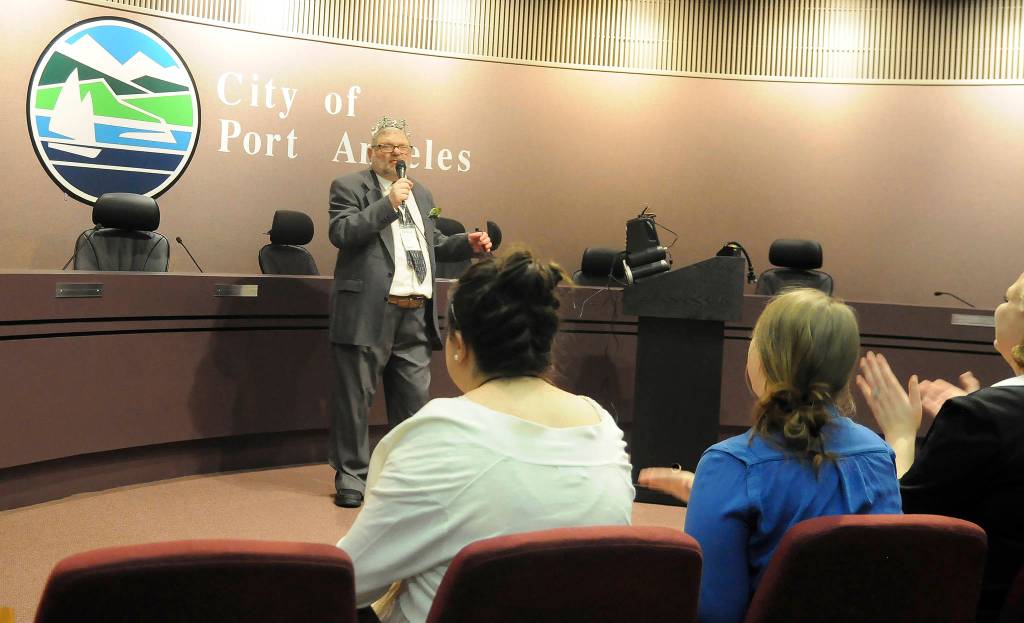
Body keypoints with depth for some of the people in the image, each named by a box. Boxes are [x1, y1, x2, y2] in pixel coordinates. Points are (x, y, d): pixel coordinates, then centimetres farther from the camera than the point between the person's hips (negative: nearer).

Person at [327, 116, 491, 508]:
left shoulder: (421, 194, 21)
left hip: (416, 316, 6)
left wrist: (468, 244, 9)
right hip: (369, 313, -6)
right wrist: (388, 204, -17)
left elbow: (434, 244, 27)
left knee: (414, 399, 9)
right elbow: (341, 233, -13)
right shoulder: (349, 187, 1)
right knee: (355, 398, 1)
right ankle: (351, 476, 12)